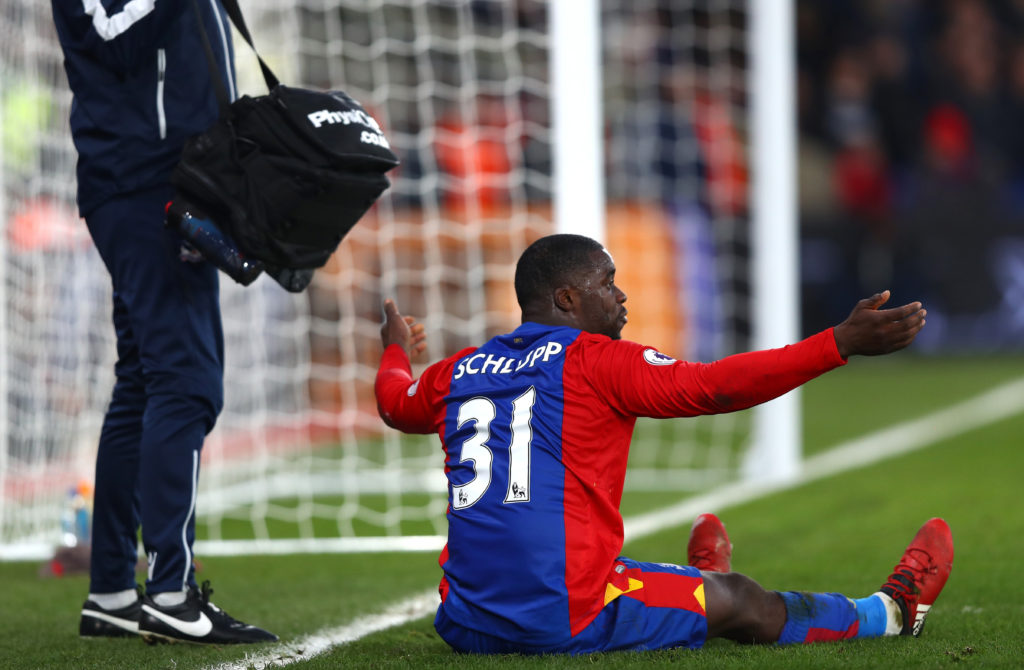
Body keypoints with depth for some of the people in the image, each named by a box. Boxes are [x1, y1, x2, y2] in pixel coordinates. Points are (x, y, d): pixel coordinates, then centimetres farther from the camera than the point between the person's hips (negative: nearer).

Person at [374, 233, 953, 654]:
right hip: (566, 618, -6)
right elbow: (715, 386, -13)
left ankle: (697, 588, 63)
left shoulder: (459, 370, 13)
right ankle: (893, 612, 28)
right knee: (739, 601, 11)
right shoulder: (595, 361, -6)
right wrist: (842, 344, -12)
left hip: (466, 626, 7)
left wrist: (396, 353, 59)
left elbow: (397, 404, 35)